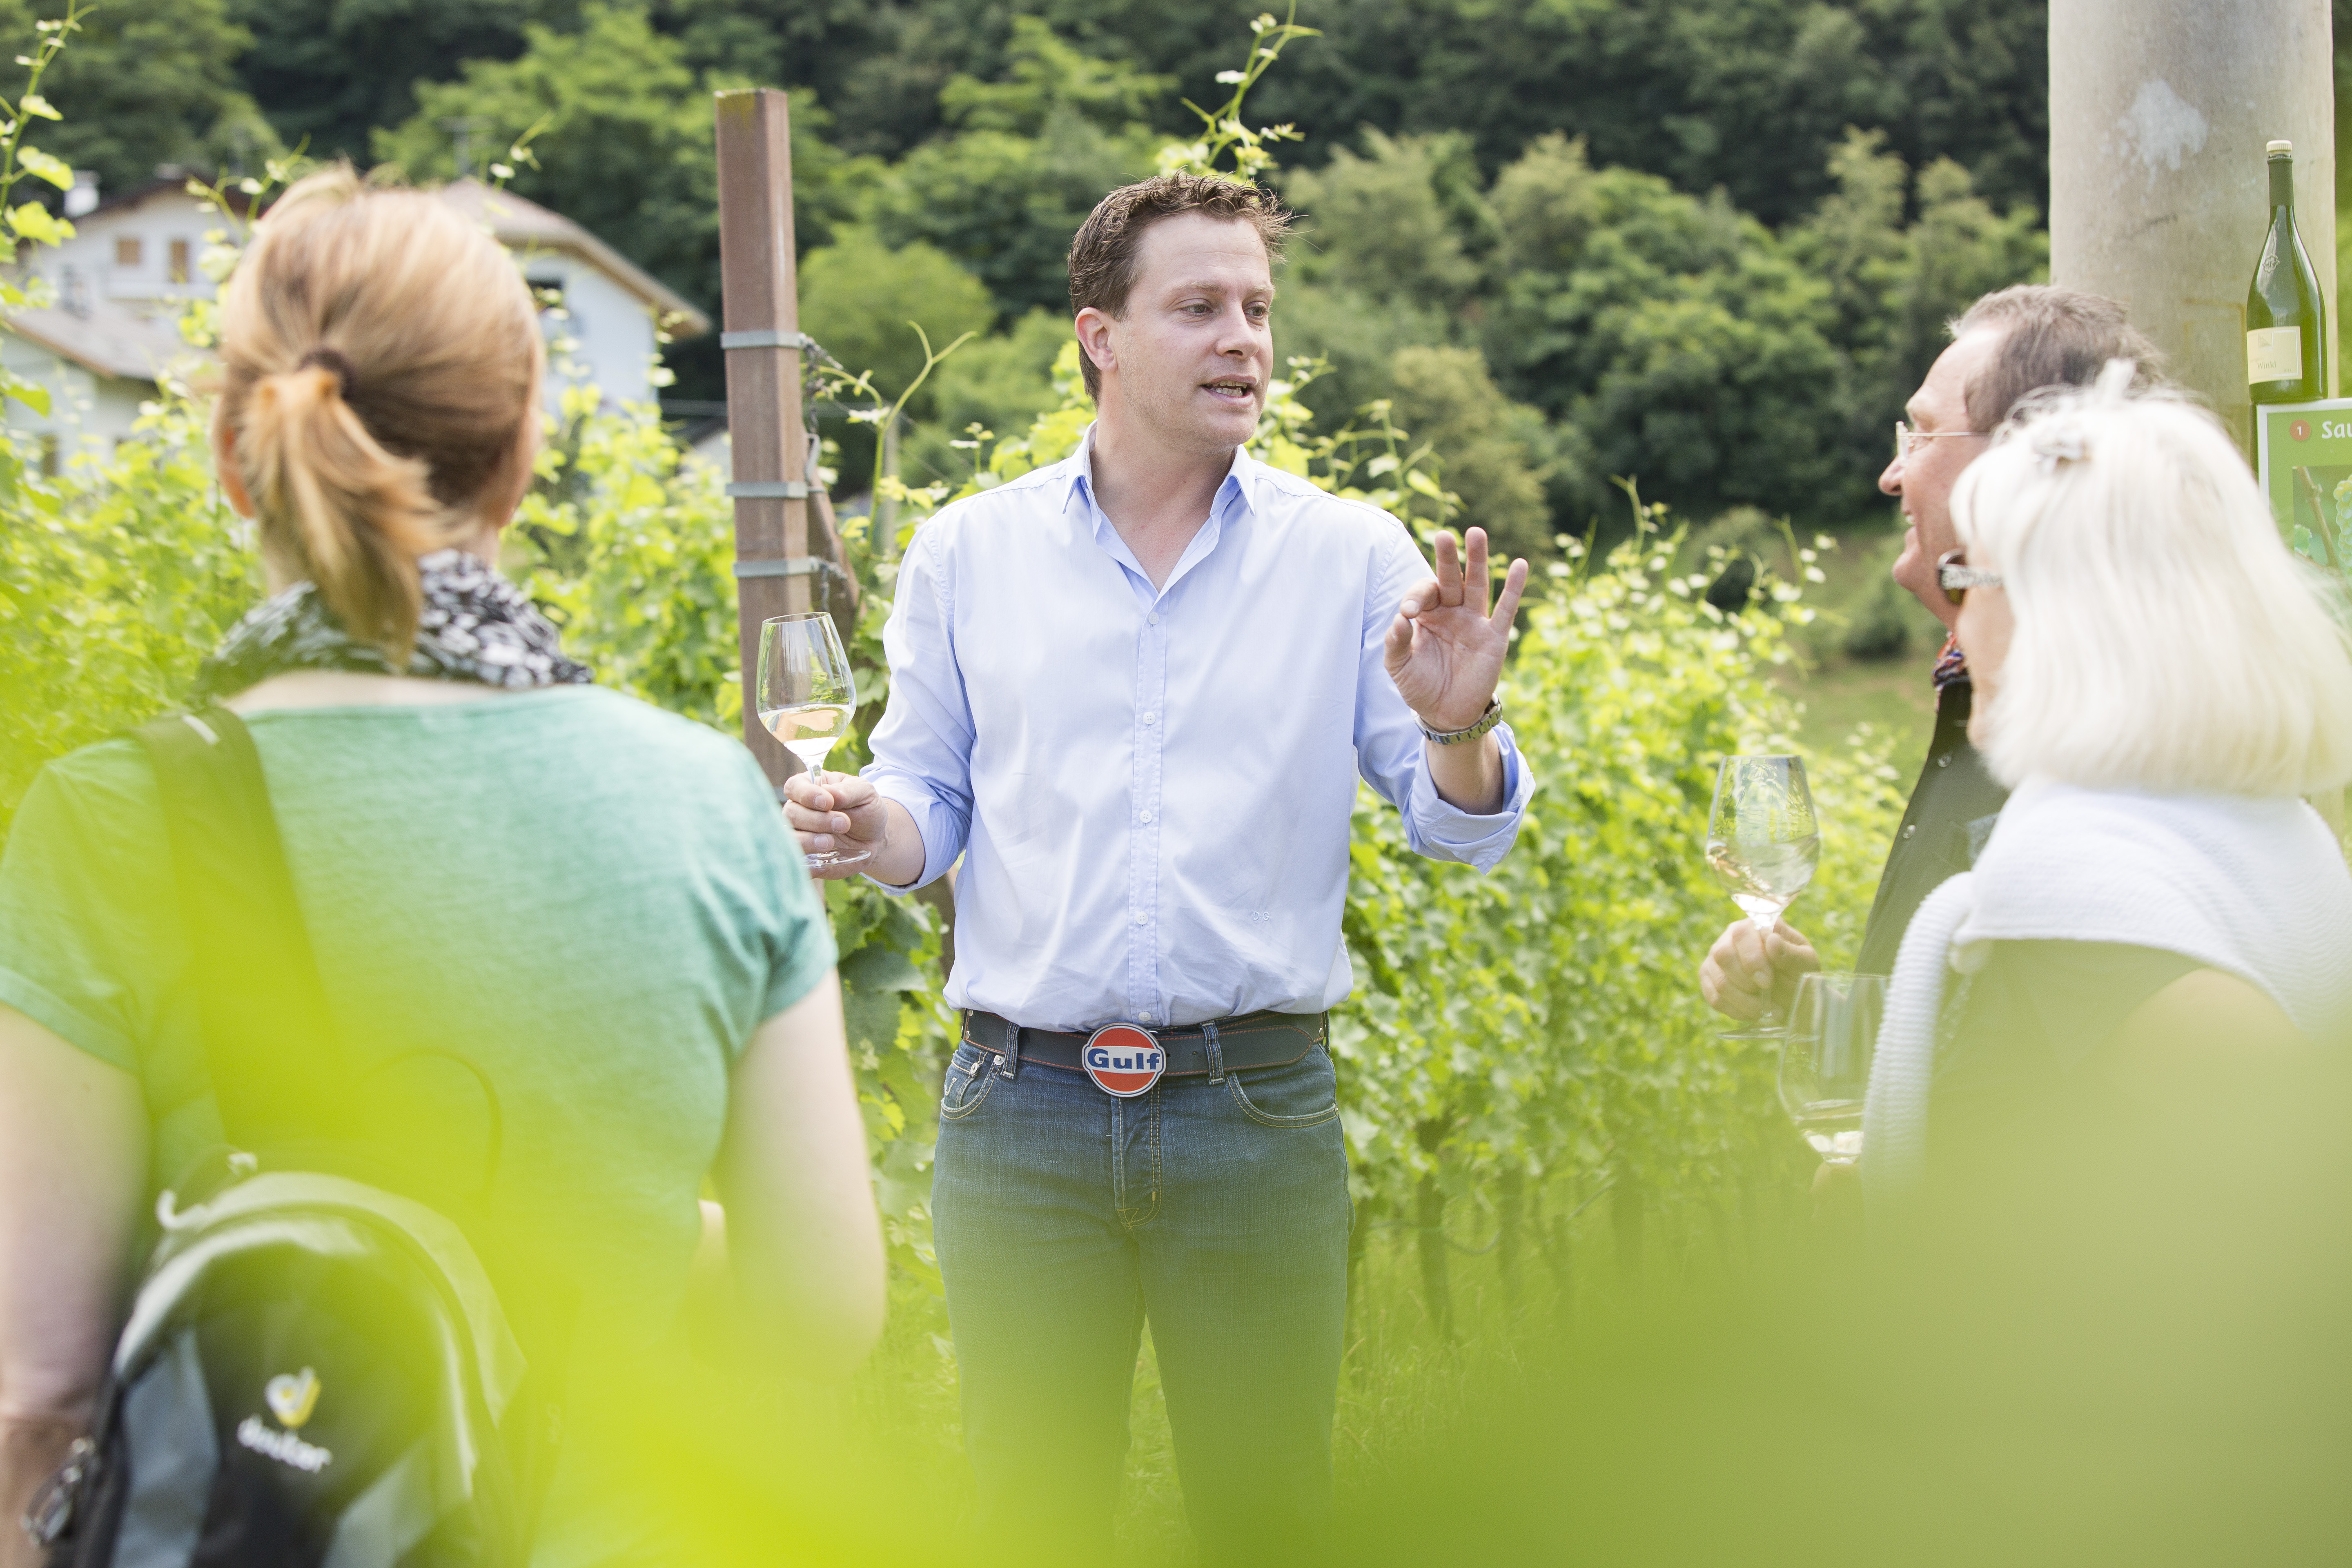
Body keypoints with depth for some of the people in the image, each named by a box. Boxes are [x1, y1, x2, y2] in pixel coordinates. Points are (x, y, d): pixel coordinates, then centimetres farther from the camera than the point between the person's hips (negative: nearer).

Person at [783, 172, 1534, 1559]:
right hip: (1023, 1111, 1)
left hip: (1257, 1107, 0)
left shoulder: (1350, 553, 3)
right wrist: (865, 826, -11)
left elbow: (1463, 831, 2)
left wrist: (1456, 725, -20)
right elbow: (934, 805, 11)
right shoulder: (969, 551, 6)